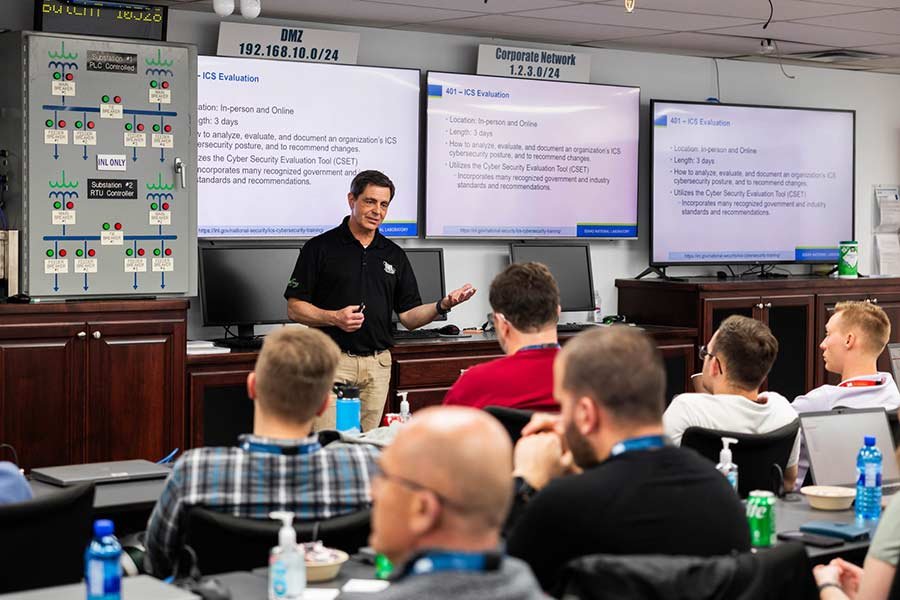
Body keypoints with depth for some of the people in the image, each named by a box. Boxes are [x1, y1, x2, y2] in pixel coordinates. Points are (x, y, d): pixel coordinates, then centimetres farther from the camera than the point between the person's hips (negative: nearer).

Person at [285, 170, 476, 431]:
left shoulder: (394, 255, 12)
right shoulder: (320, 248, 0)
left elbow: (409, 317, 10)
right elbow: (295, 308, -2)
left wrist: (442, 305, -8)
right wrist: (334, 317, -18)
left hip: (378, 363, 4)